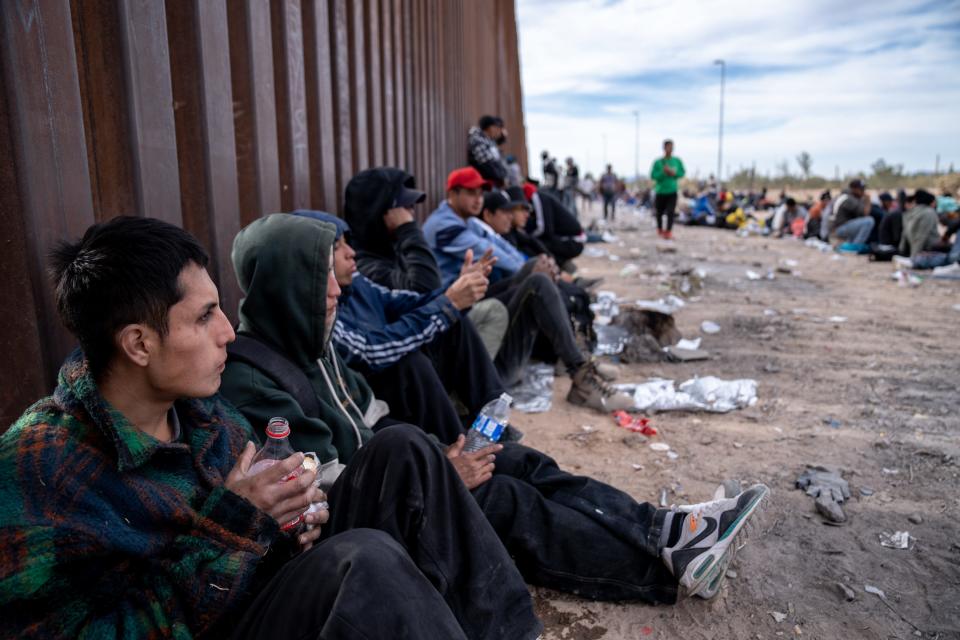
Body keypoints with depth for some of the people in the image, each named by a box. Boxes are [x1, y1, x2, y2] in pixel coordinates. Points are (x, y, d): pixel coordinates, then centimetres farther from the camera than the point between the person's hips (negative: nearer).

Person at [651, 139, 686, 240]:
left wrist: (674, 173, -10)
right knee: (660, 212, 11)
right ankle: (660, 229, 34)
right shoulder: (658, 162, -6)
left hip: (672, 191, 1)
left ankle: (668, 231, -10)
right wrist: (663, 172, -21)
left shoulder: (677, 161, 1)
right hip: (660, 191, -1)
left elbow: (683, 173, 9)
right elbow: (653, 175, -7)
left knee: (670, 212, -13)